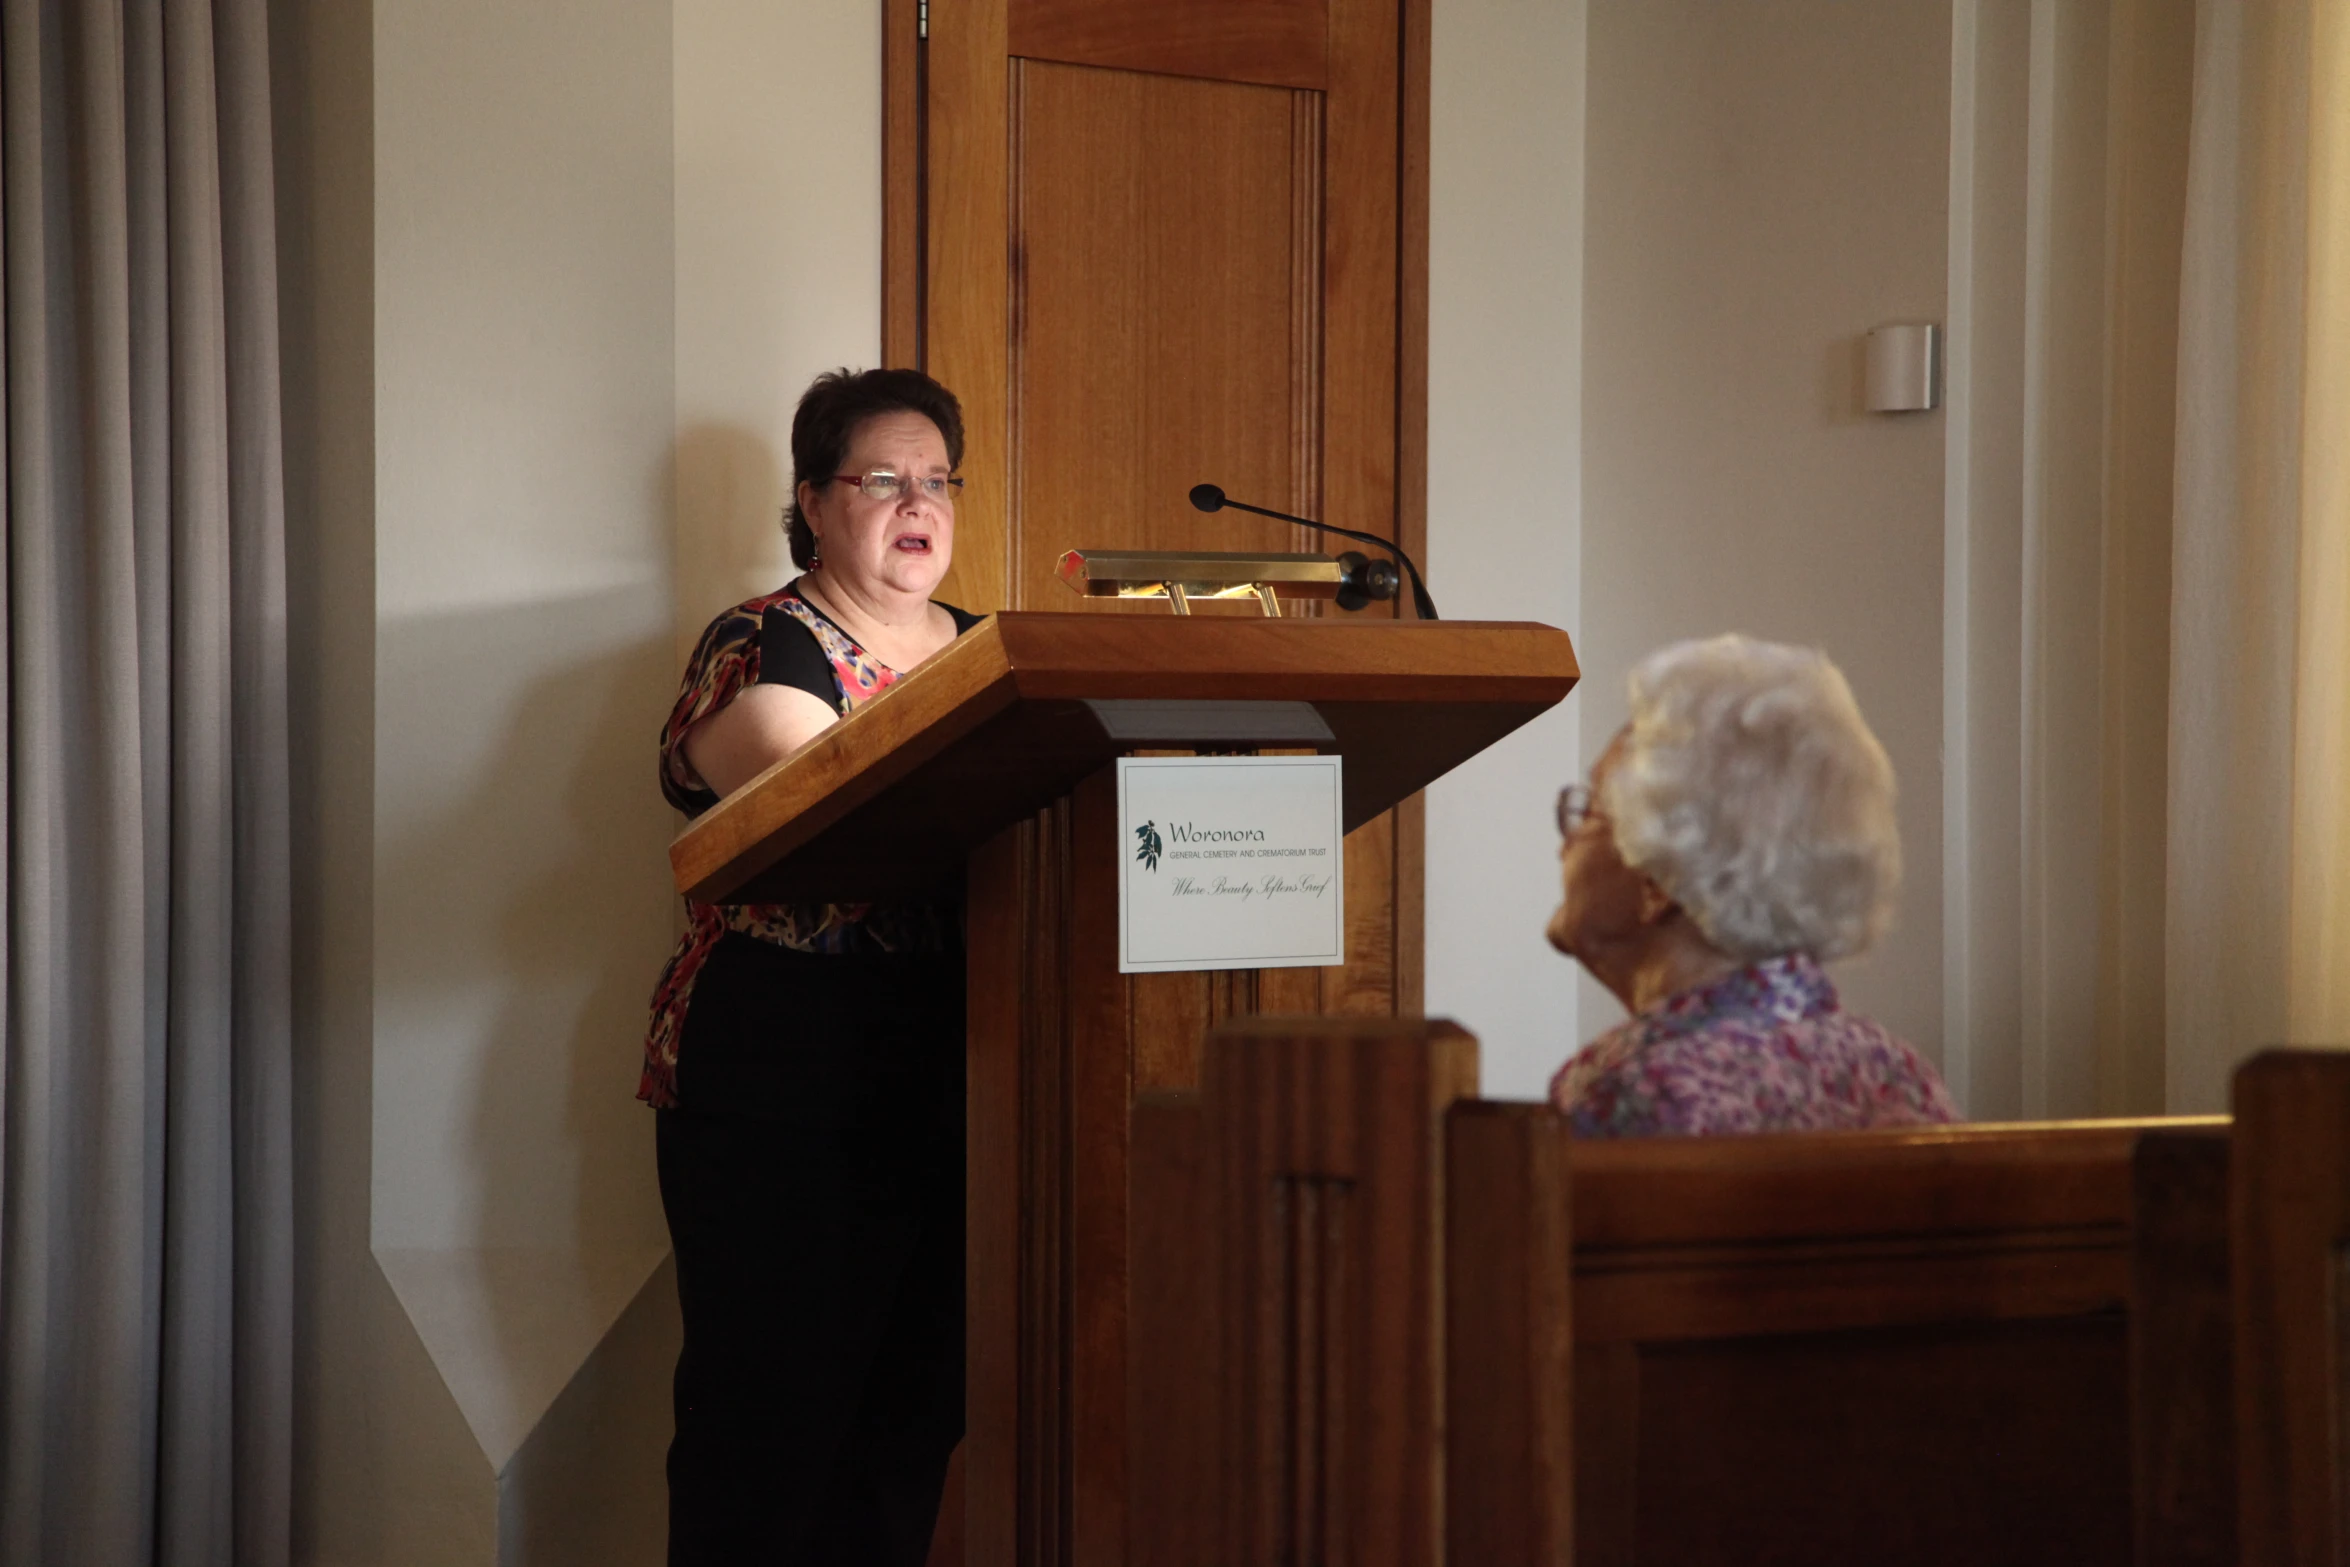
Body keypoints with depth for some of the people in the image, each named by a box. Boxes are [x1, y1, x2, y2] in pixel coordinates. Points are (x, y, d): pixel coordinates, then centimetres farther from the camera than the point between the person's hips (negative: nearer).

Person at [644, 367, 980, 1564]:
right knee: (773, 1415, -4)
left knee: (917, 1407, 9)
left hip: (942, 1084, 6)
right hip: (780, 1088, -6)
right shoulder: (762, 649, -3)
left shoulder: (982, 650, 17)